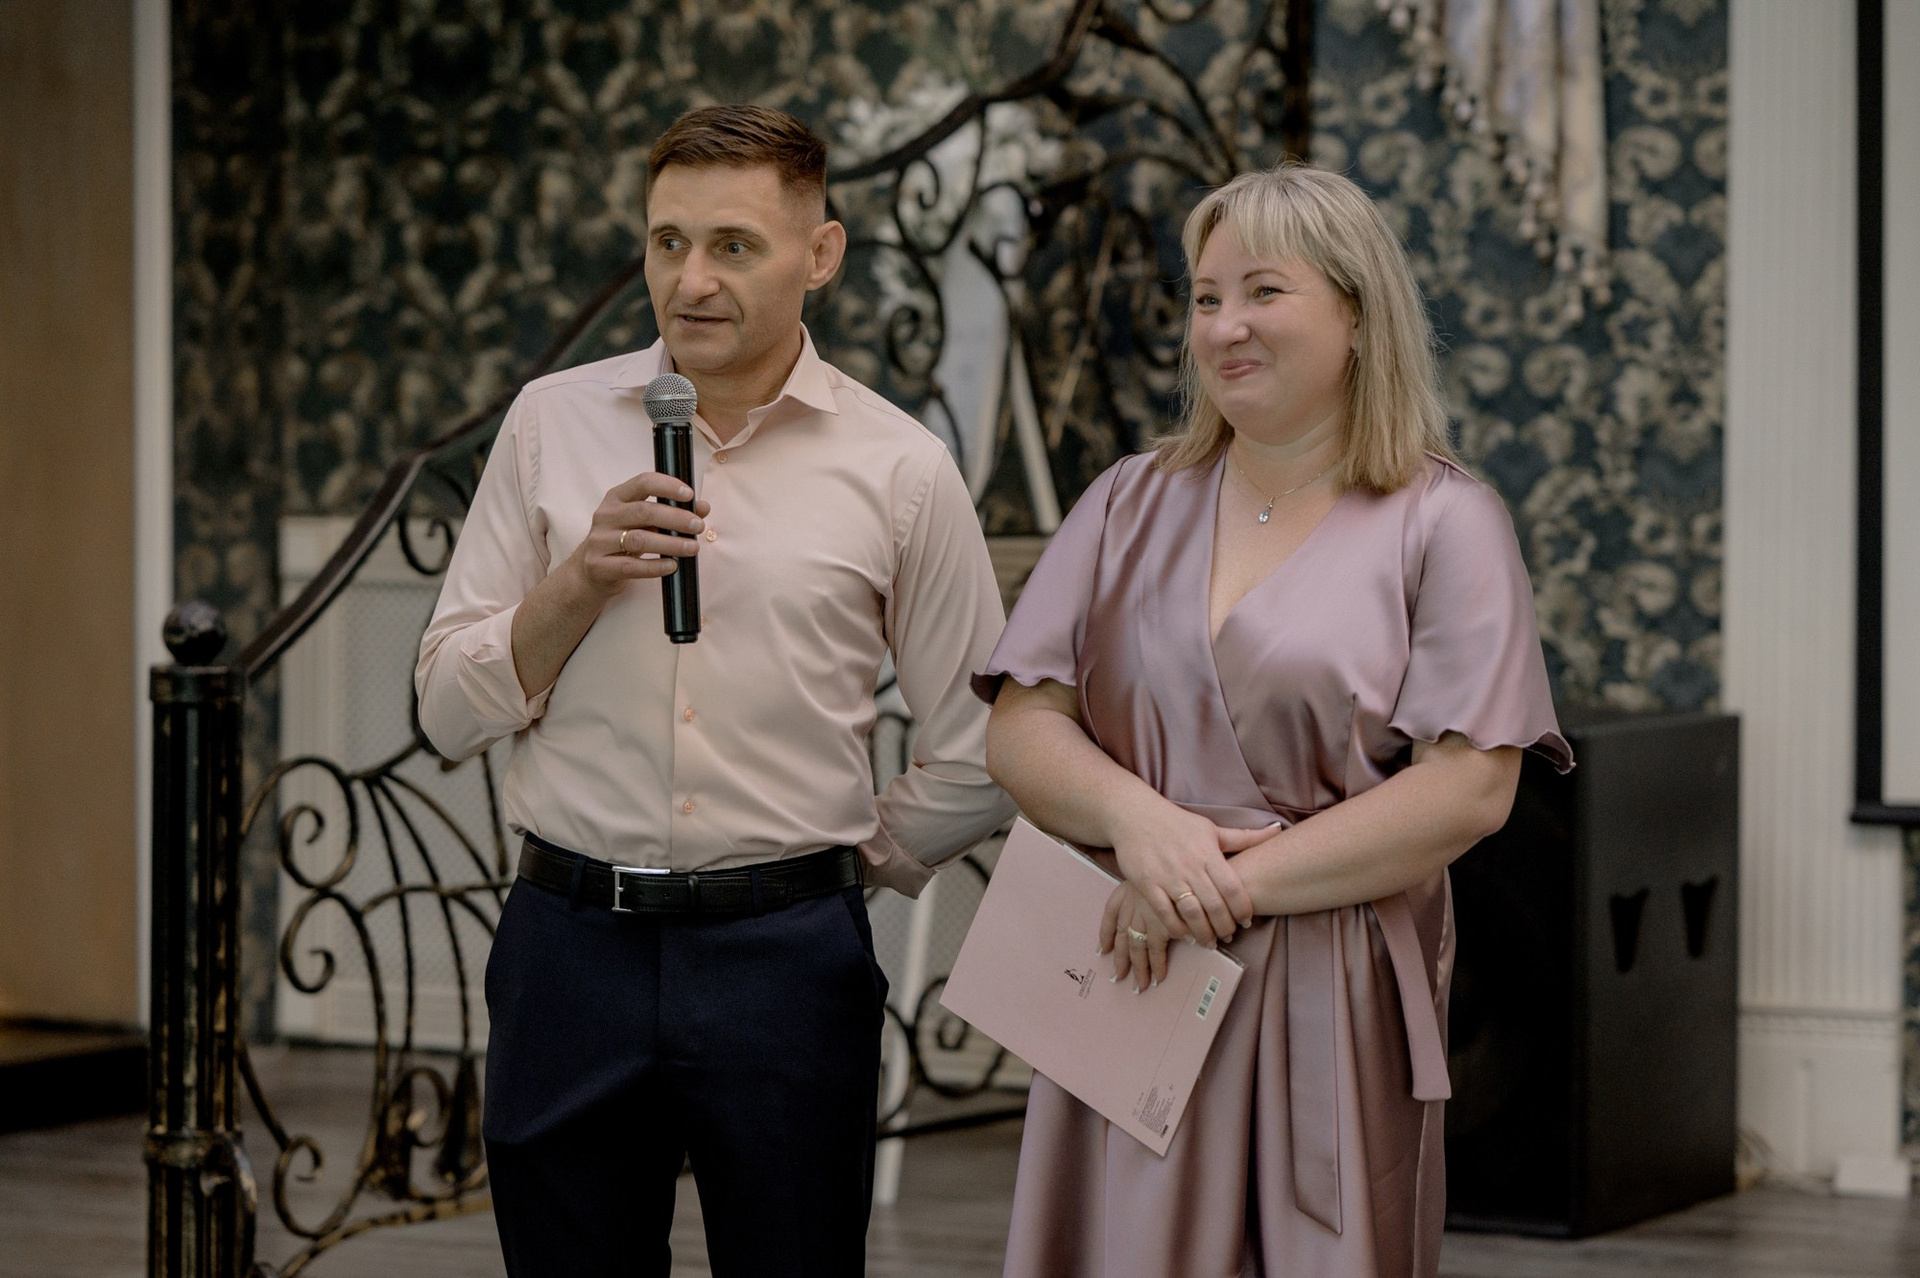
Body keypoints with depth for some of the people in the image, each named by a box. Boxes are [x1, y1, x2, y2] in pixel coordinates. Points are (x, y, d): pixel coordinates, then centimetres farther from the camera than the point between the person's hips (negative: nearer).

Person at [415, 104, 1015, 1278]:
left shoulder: (900, 469, 1)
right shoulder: (555, 423, 5)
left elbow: (977, 761, 8)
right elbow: (451, 710, 4)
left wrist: (840, 870, 7)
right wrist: (579, 581, -9)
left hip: (787, 960, -1)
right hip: (571, 947, 1)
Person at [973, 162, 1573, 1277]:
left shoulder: (1444, 524, 1)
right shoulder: (1132, 507, 13)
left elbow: (1469, 791, -9)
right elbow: (1022, 729, 7)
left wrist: (1237, 884, -14)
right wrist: (1138, 820, -14)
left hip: (1340, 1008, -3)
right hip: (1133, 986, 3)